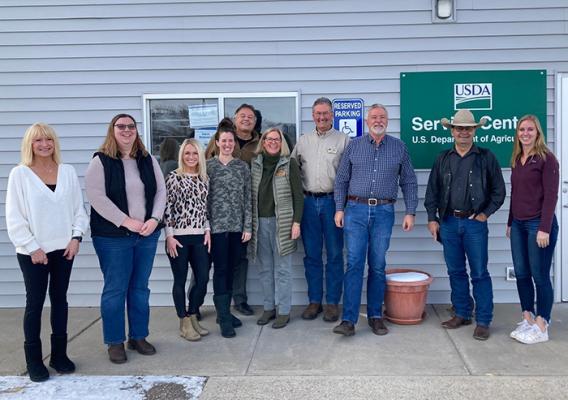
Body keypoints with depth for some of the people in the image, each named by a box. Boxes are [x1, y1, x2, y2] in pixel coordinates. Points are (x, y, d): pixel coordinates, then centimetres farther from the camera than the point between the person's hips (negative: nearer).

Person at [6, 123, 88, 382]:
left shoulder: (68, 172, 5)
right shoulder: (19, 174, -5)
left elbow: (79, 208, 7)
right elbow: (14, 217, -7)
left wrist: (76, 237, -5)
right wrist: (32, 247, -11)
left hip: (64, 249, 3)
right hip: (33, 252, -3)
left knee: (60, 300, 11)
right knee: (35, 303, 4)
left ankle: (59, 354, 23)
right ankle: (34, 360, 15)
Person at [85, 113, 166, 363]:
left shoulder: (148, 160, 9)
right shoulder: (100, 161, -5)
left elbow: (160, 191, 8)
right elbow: (97, 197, -13)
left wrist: (154, 219, -8)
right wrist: (127, 221, -16)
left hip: (147, 234, 4)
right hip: (112, 236, -4)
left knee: (140, 288, 12)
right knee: (115, 290, 3)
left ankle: (138, 337, 24)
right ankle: (115, 342, 15)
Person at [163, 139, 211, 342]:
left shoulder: (204, 178, 10)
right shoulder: (173, 177, -4)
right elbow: (167, 207, -7)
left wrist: (207, 230, 5)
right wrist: (169, 236, -11)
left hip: (199, 236, 5)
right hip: (178, 236, -5)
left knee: (203, 279, 3)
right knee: (180, 280, 4)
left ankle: (193, 317, 23)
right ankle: (184, 323, 16)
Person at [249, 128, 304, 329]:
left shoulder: (289, 163, 0)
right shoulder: (255, 164, 9)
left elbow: (298, 195, -3)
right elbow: (251, 195, 11)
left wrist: (296, 222, -10)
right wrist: (250, 223, 5)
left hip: (282, 222, -3)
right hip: (260, 222, 3)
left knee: (282, 269, 2)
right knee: (265, 269, 10)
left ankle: (284, 311, 10)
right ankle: (268, 307, 21)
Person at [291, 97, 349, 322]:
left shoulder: (343, 140, 1)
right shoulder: (303, 141, 12)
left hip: (332, 201, -3)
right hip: (308, 202, 3)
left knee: (334, 255, 3)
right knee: (311, 255, 9)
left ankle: (332, 302, 13)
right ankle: (314, 301, 19)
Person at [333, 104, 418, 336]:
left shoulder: (399, 147, 7)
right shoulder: (354, 146, 6)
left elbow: (409, 182, 9)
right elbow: (341, 179, 8)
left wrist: (410, 212, 2)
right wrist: (339, 208, 0)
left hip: (384, 212, 0)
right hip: (356, 210, 0)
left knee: (378, 266, 6)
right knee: (354, 264, -4)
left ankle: (375, 316, 18)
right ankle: (348, 319, -2)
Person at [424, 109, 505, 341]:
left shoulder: (486, 158, 2)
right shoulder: (443, 159, 9)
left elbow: (498, 190, 4)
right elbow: (432, 191, 11)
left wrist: (486, 213, -4)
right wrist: (432, 218, 4)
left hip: (475, 222, -3)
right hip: (448, 222, 3)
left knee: (479, 274, -1)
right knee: (456, 271, 10)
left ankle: (483, 322, 7)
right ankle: (462, 314, 23)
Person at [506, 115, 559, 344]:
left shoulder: (546, 159, -8)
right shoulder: (517, 160, 12)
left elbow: (551, 196, -13)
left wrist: (544, 228, -17)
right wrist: (510, 223, 16)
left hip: (538, 224, -7)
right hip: (519, 224, 7)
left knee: (540, 276, -1)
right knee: (521, 274, 10)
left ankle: (541, 327, 9)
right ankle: (527, 319, 21)